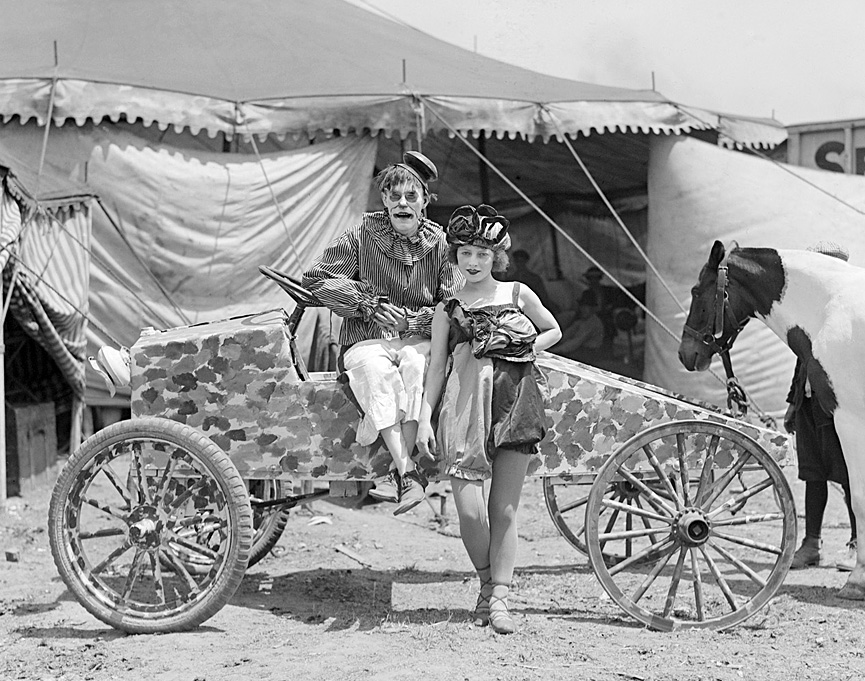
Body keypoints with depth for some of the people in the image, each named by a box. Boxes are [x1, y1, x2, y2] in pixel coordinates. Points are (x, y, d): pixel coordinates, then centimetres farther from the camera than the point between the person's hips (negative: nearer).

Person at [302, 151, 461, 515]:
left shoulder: (439, 244, 7)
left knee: (416, 363, -35)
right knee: (377, 371, -35)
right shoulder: (362, 236, 3)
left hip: (419, 339, 1)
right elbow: (316, 279, 3)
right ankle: (409, 471, -42)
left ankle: (397, 472, -38)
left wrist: (411, 320, -12)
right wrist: (369, 304, -4)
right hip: (366, 341, -1)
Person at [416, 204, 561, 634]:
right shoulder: (448, 310, 10)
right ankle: (487, 582, 14)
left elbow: (554, 331, 23)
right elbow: (436, 368, 8)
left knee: (504, 510, 0)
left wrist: (525, 350, 5)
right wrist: (424, 419, -1)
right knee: (470, 509, -11)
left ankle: (499, 598, 7)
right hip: (465, 410, 0)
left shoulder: (517, 294, 10)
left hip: (515, 405, 0)